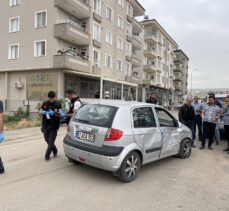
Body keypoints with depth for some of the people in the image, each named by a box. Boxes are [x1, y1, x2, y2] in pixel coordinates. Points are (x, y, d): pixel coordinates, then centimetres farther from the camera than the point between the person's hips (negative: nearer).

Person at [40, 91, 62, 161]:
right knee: (47, 140, 15)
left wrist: (53, 113, -27)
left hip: (53, 126, -4)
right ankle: (55, 150, 37)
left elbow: (59, 114, -9)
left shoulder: (58, 104, -5)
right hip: (45, 125, 5)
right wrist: (44, 112, -12)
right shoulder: (44, 104, 6)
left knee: (51, 142, -3)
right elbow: (41, 111, 10)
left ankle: (47, 155, 8)